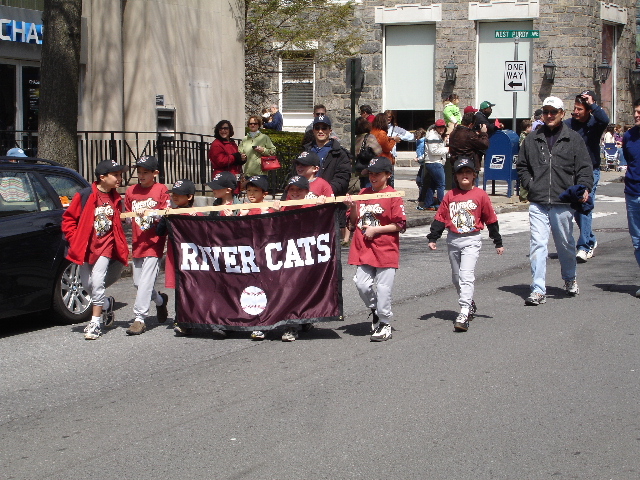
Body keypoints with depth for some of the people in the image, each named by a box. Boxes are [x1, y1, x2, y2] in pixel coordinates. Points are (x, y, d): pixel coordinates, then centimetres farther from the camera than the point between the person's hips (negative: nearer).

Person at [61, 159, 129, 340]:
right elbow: (68, 219, -3)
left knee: (97, 281, -13)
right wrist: (75, 240, -8)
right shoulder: (85, 195, -9)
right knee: (87, 283, 5)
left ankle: (95, 322, -6)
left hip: (106, 246, 1)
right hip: (86, 247, -1)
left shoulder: (116, 198, 5)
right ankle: (107, 304, 35)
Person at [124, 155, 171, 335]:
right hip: (137, 243, 6)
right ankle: (160, 300, 37)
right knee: (137, 282, 11)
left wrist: (150, 214, -20)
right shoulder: (131, 191, 10)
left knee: (145, 281, -12)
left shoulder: (161, 189, -3)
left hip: (154, 243, -6)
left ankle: (139, 318, -11)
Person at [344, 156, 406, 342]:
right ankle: (375, 310, 23)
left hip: (385, 250, -5)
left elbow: (399, 225, -8)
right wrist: (352, 207, 0)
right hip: (363, 249, 5)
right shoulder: (363, 193, 14)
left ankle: (385, 324, 11)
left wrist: (375, 230, -11)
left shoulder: (393, 196, -4)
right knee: (362, 285, -4)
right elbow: (354, 222, 19)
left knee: (383, 288, -3)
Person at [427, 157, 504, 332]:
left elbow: (491, 219, 4)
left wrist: (498, 242, 8)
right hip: (453, 240, 4)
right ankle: (470, 306, 31)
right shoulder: (450, 196, 5)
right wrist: (433, 238, 3)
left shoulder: (480, 195, -2)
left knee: (466, 275, -16)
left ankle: (464, 314, -21)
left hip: (471, 240, -4)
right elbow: (440, 218, 9)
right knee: (456, 277, 12)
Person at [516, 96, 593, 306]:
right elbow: (522, 166, 18)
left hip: (563, 202, -1)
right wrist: (529, 184, 3)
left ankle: (569, 279, 38)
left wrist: (584, 188, -13)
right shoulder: (532, 140, 9)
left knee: (565, 244, 14)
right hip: (538, 203, 1)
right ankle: (538, 290, -8)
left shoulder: (574, 139, 3)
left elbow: (585, 167, 2)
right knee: (538, 244, -9)